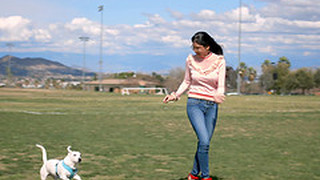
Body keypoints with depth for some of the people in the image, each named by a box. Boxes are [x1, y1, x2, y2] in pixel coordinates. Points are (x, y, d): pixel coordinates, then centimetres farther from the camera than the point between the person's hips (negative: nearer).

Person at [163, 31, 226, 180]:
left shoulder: (219, 60, -2)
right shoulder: (191, 60, 1)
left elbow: (221, 84, -6)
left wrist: (218, 95, -28)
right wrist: (175, 95, 0)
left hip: (211, 106, 1)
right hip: (194, 104, -1)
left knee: (204, 143, 4)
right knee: (204, 141, -16)